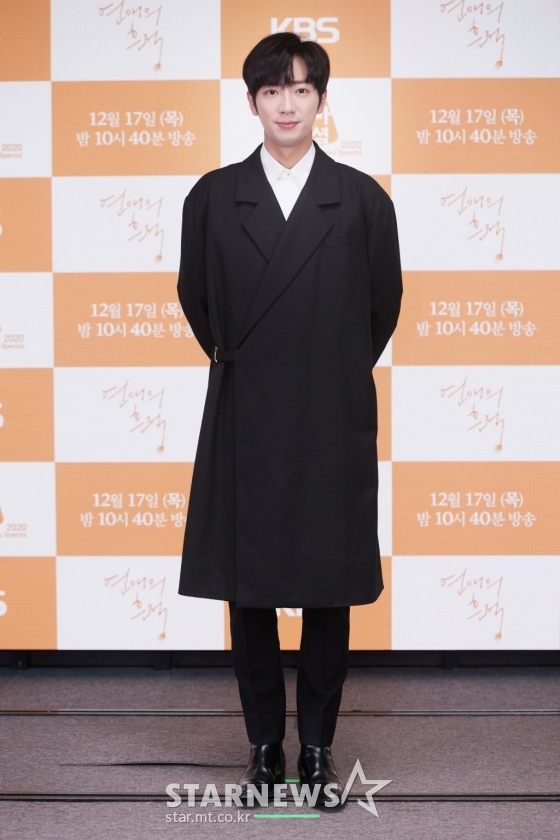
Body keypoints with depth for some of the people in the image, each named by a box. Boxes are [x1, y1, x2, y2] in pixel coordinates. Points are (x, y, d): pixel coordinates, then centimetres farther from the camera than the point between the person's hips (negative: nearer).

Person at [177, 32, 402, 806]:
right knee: (248, 593, 6)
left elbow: (384, 301, 11)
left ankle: (319, 748, 20)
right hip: (244, 426, 1)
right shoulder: (214, 197, 3)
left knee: (329, 594, 6)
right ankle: (264, 746, 21)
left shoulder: (362, 199, 0)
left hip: (333, 426, -1)